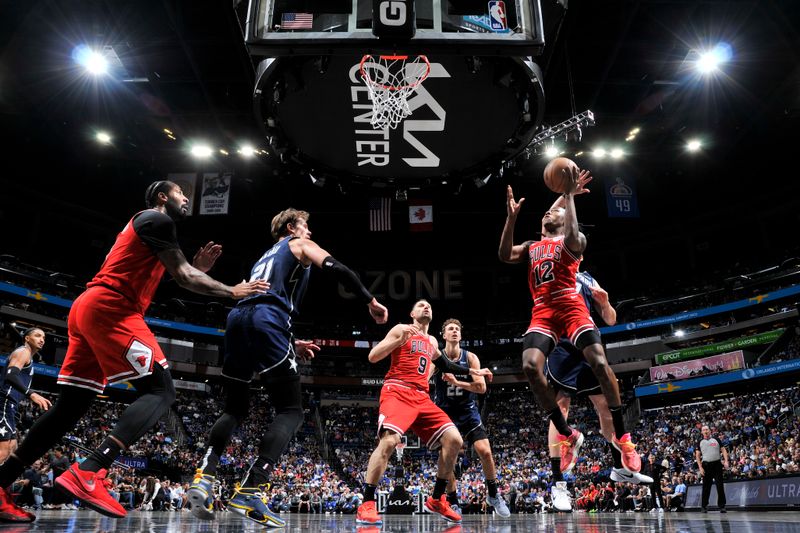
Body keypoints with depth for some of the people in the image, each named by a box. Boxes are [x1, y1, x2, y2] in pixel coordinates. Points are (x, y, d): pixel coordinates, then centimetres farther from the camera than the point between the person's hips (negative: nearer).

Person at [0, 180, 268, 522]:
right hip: (110, 309, -10)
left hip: (87, 309, 11)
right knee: (161, 390, -14)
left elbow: (166, 277, 29)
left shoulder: (141, 225, 30)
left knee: (72, 405, 10)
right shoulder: (156, 219, -1)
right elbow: (183, 277, -6)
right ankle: (87, 475, -27)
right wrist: (233, 291, 2)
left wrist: (198, 268, 22)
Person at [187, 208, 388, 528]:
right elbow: (336, 270, -2)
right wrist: (370, 301, 2)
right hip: (265, 321, -7)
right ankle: (250, 492, -17)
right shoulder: (300, 245, 18)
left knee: (235, 409, 19)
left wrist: (291, 344, 35)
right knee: (291, 411, -3)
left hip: (237, 319, 7)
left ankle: (205, 477, 0)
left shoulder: (265, 257, 38)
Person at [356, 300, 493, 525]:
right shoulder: (401, 329, 4)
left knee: (454, 440, -5)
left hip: (422, 398, 7)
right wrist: (401, 338, -16)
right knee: (389, 440, -30)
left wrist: (473, 371, 41)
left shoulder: (432, 341, 24)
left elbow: (444, 364, 41)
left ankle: (436, 499, 10)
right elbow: (372, 357, -5)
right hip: (397, 392, -7)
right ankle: (366, 505, -20)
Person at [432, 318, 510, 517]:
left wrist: (456, 382, -23)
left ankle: (493, 495, 10)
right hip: (446, 414, 0)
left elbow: (481, 387, -12)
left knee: (485, 451, -11)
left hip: (469, 412, 1)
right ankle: (453, 502, 13)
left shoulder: (470, 357, -5)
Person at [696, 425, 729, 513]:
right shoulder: (700, 442, 6)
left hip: (717, 464, 0)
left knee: (720, 485, -2)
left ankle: (722, 506, 3)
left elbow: (723, 450, 5)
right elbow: (697, 455, 4)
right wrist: (700, 467, -5)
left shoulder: (716, 440, 7)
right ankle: (704, 506, 9)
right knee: (706, 486, 3)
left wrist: (726, 461, -10)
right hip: (706, 465, 0)